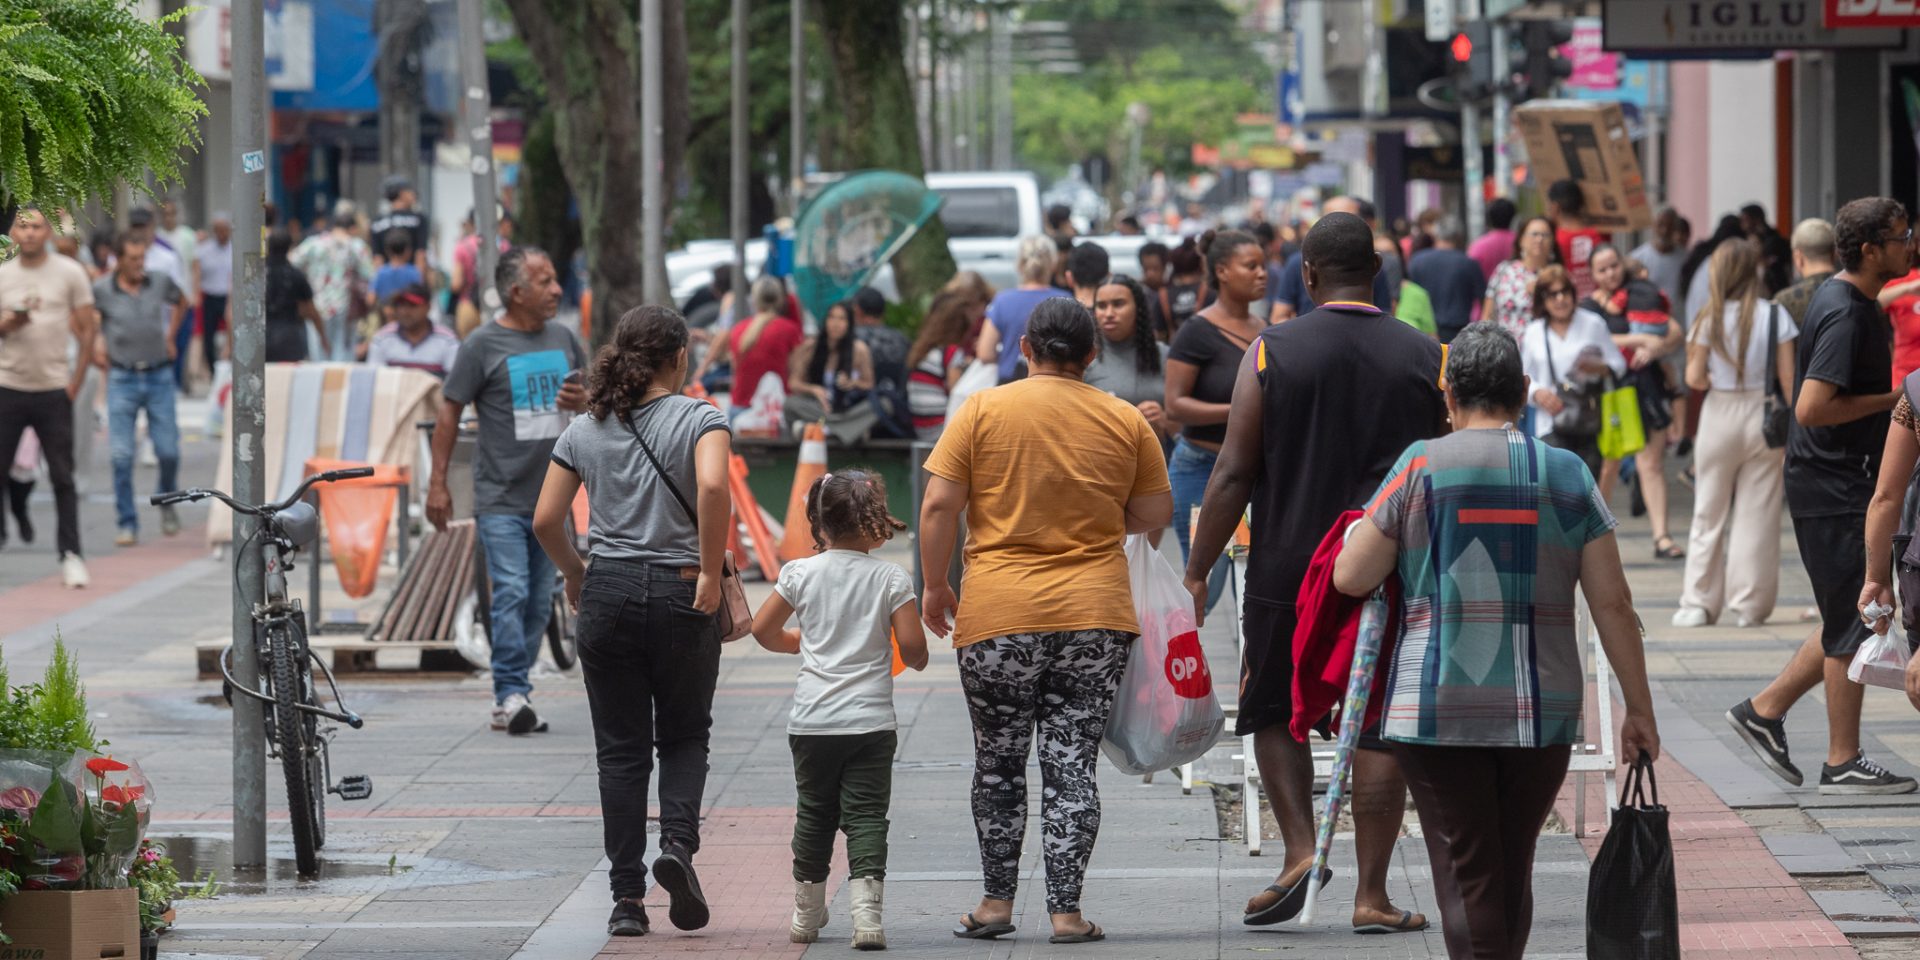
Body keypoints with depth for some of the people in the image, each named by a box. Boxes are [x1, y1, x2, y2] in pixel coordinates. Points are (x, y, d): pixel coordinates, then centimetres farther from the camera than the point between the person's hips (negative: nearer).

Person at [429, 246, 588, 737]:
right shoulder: (483, 345, -5)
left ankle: (508, 700, 15)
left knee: (539, 603, 7)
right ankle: (512, 694, -18)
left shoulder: (564, 339, 10)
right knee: (511, 592, -16)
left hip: (552, 496, 6)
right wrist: (438, 484, -5)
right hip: (501, 498, -6)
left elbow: (591, 396, 23)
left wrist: (583, 400, -3)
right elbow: (450, 414, -3)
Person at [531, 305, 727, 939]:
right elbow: (713, 487, -23)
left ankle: (626, 899, 4)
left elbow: (546, 520, 3)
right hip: (680, 595, -2)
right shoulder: (699, 419, -4)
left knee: (621, 750, 7)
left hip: (607, 594, 2)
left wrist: (573, 574, 21)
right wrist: (710, 573, -16)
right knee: (685, 737, 14)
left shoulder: (584, 429, 7)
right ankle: (678, 843, -13)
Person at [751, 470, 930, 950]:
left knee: (813, 815, 15)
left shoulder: (802, 573, 0)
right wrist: (915, 660, 15)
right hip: (871, 720, -2)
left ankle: (807, 915, 24)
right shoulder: (891, 578, -4)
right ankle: (866, 910, -17)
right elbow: (913, 646, -8)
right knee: (866, 817, -1)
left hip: (812, 721, 2)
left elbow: (762, 629, 7)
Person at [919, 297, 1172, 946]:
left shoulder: (982, 411, -1)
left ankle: (997, 901, 15)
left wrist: (934, 586, 7)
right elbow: (1155, 514, 10)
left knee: (998, 763, 11)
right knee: (1072, 764, 4)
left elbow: (939, 507, -4)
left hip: (998, 618, -1)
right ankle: (1066, 910, 0)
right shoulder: (1126, 422, 4)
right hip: (1094, 615, 1)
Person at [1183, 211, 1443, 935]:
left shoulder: (1271, 353, -4)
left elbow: (1234, 473, -6)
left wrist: (1198, 571, 0)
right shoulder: (1426, 358, 0)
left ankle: (1300, 849, -1)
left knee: (1274, 712, 17)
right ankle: (1372, 895, 3)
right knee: (1381, 728, 5)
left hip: (1289, 568, -1)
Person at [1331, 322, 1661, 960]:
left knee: (1466, 877, -2)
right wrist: (1639, 710, 8)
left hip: (1440, 709, -3)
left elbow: (1350, 578, -1)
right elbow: (1612, 604, 2)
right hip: (1544, 710, 3)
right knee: (1514, 872, 15)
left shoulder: (1422, 466, -3)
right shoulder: (1568, 476, 4)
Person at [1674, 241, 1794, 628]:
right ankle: (1749, 604, 4)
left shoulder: (1710, 318, -6)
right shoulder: (1775, 316, -5)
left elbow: (1694, 378, -7)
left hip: (1720, 412, 0)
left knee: (1709, 513, 10)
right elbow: (1788, 378, -6)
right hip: (1764, 417, 0)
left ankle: (1699, 603, 10)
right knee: (1757, 515, 5)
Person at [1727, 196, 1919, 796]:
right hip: (1837, 491, -10)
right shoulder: (1845, 315, -19)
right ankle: (1843, 763, 4)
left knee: (1850, 622, 15)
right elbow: (1812, 408, -26)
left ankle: (1765, 711, 22)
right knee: (1854, 623, -3)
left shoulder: (1853, 302, 13)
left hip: (1841, 484, 10)